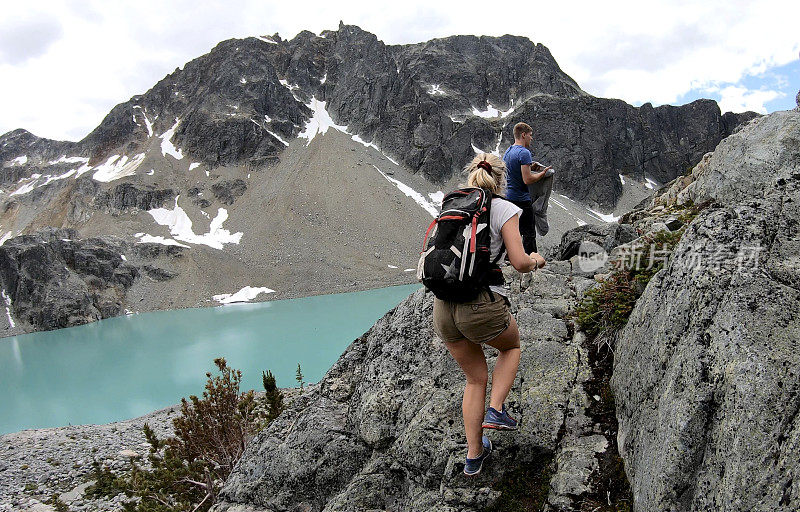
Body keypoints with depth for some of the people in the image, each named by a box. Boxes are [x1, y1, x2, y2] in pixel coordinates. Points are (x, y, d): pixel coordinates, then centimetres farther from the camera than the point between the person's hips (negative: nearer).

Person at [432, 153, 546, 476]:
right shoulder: (504, 209, -1)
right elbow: (519, 262, -9)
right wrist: (536, 260, 14)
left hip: (443, 307, 5)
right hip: (482, 307, -5)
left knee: (475, 378, 25)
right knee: (512, 345, 32)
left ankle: (474, 454, 31)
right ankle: (495, 411, 17)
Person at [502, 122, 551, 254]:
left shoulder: (507, 152, 13)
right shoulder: (524, 153, -16)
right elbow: (527, 180, -21)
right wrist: (543, 173, -6)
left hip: (508, 197, 9)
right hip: (521, 200, -9)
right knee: (529, 234, -1)